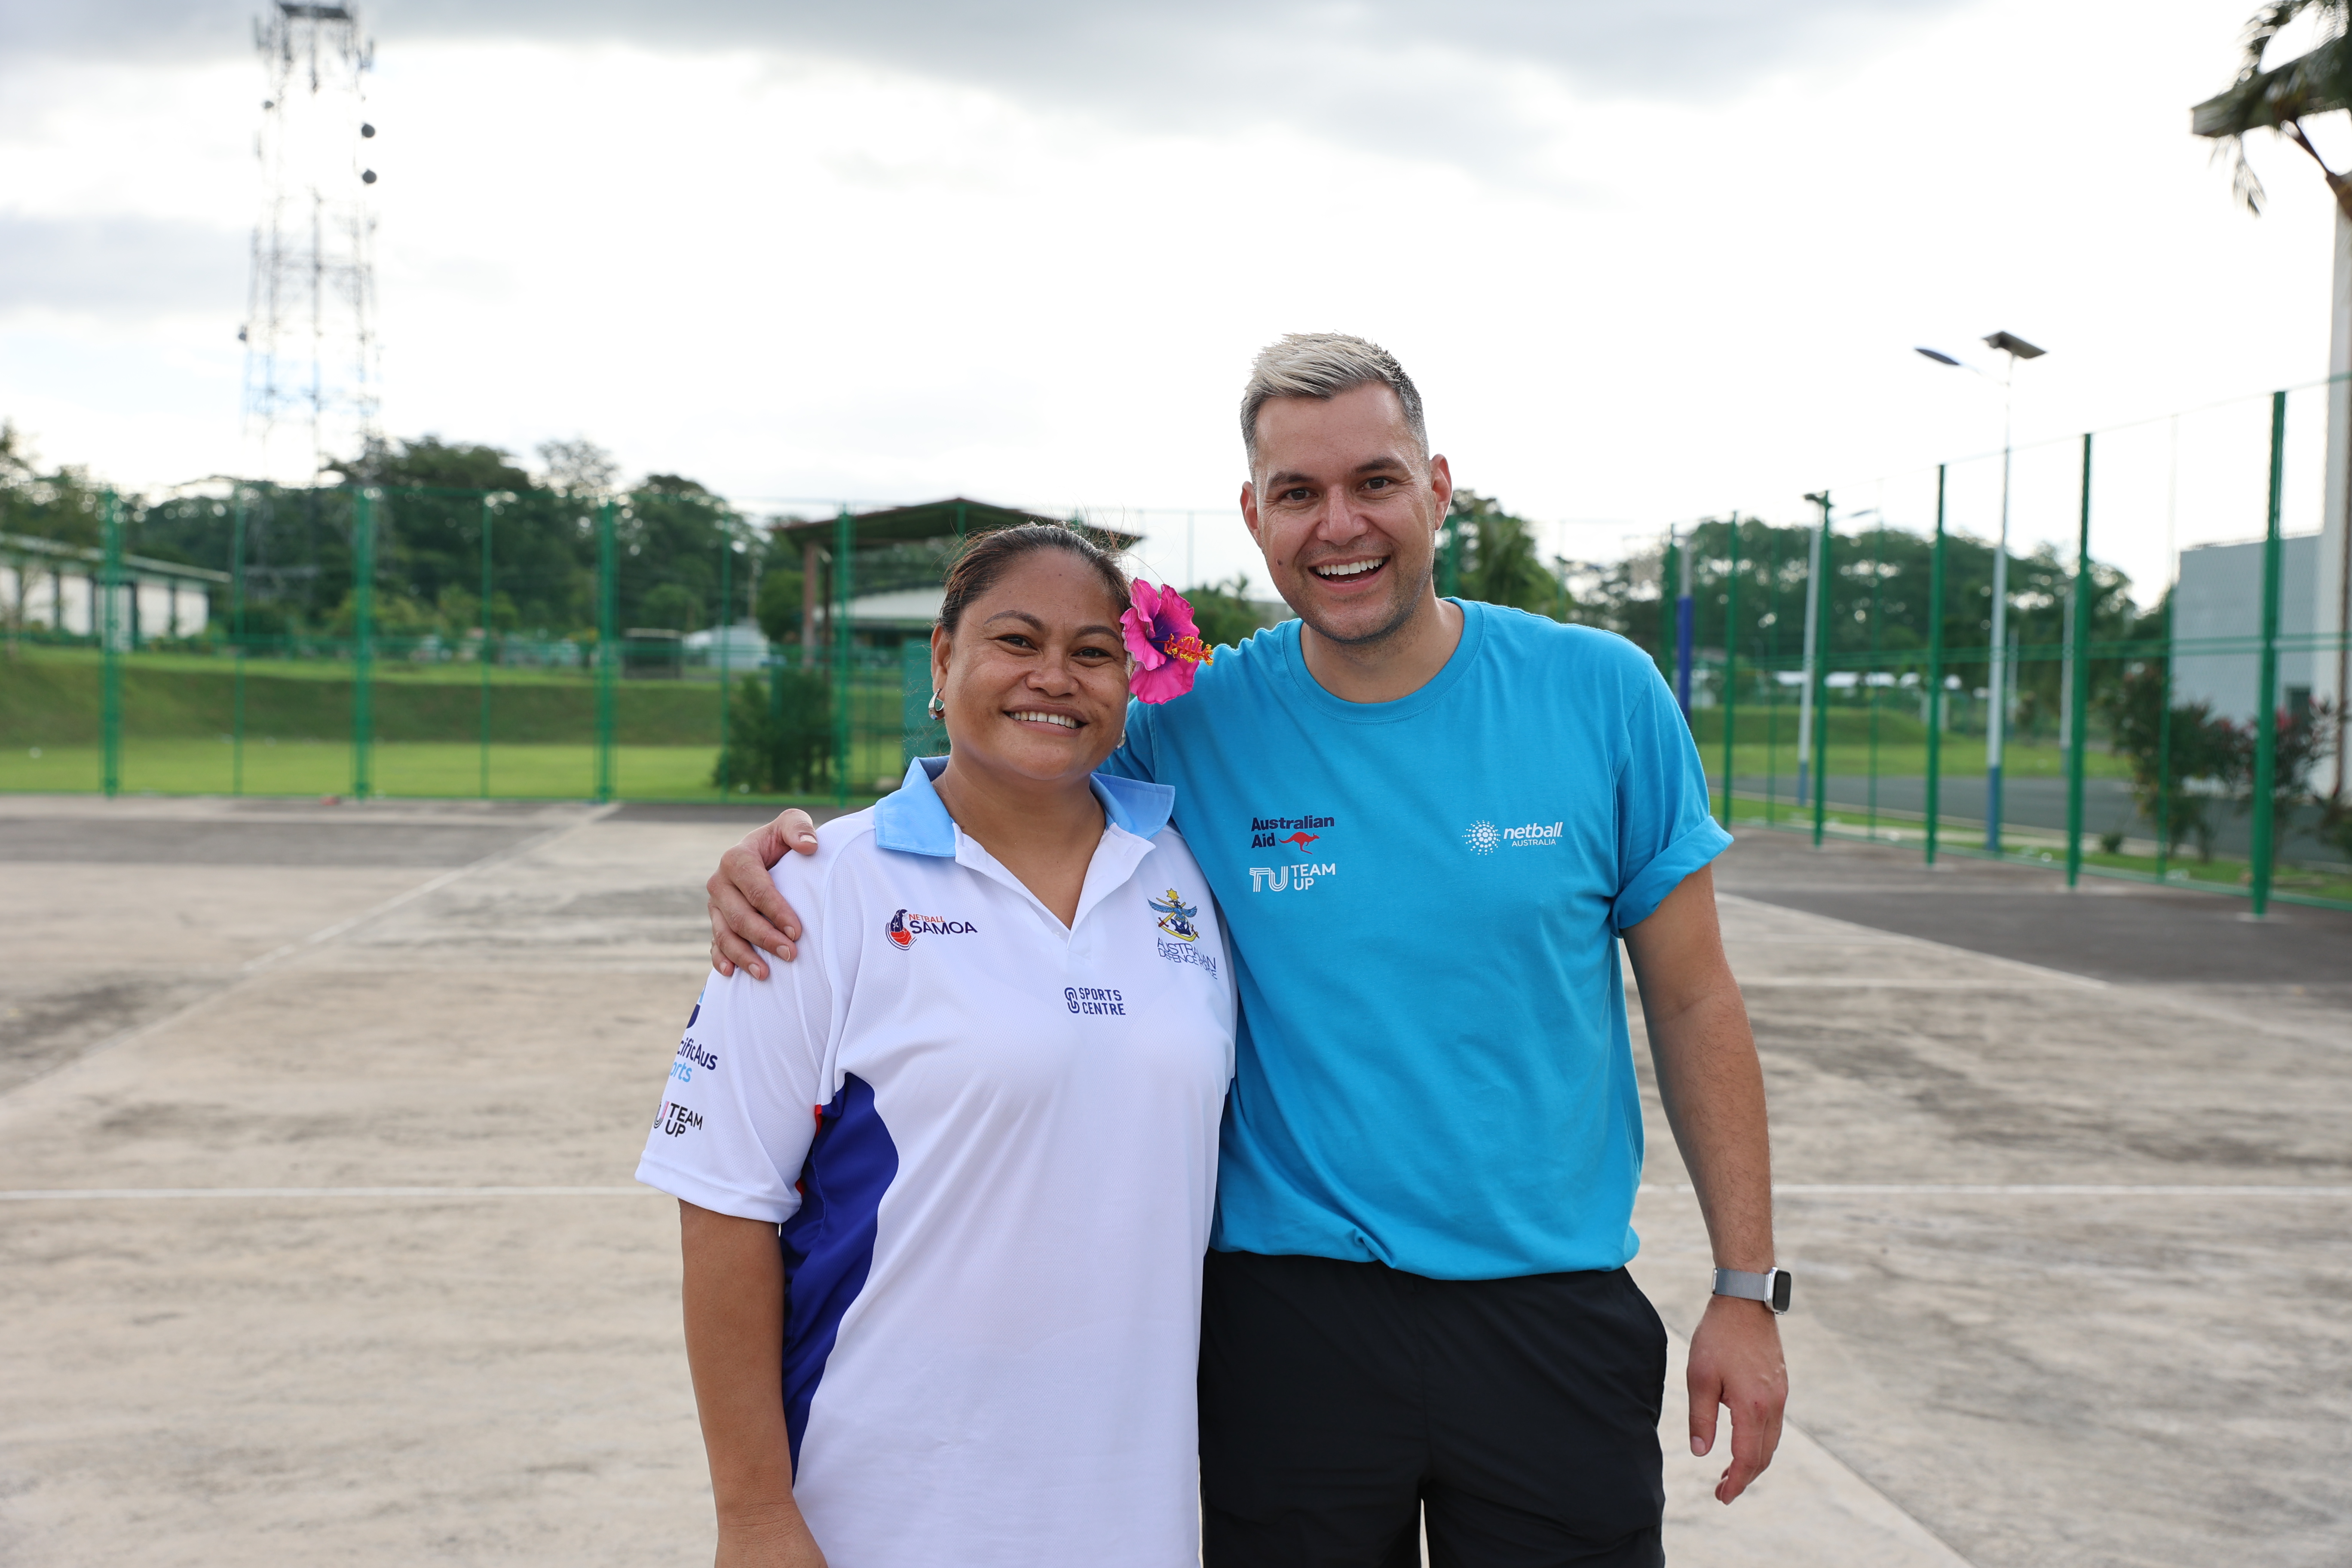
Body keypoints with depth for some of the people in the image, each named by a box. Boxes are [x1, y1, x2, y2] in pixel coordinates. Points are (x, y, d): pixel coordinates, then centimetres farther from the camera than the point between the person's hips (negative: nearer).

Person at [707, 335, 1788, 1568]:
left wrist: (1746, 1289, 0)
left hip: (1554, 1314, 0)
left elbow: (1693, 1004, 1)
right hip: (1289, 1315, 0)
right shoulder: (1190, 729, -5)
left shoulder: (1602, 696, -5)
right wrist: (780, 865, -14)